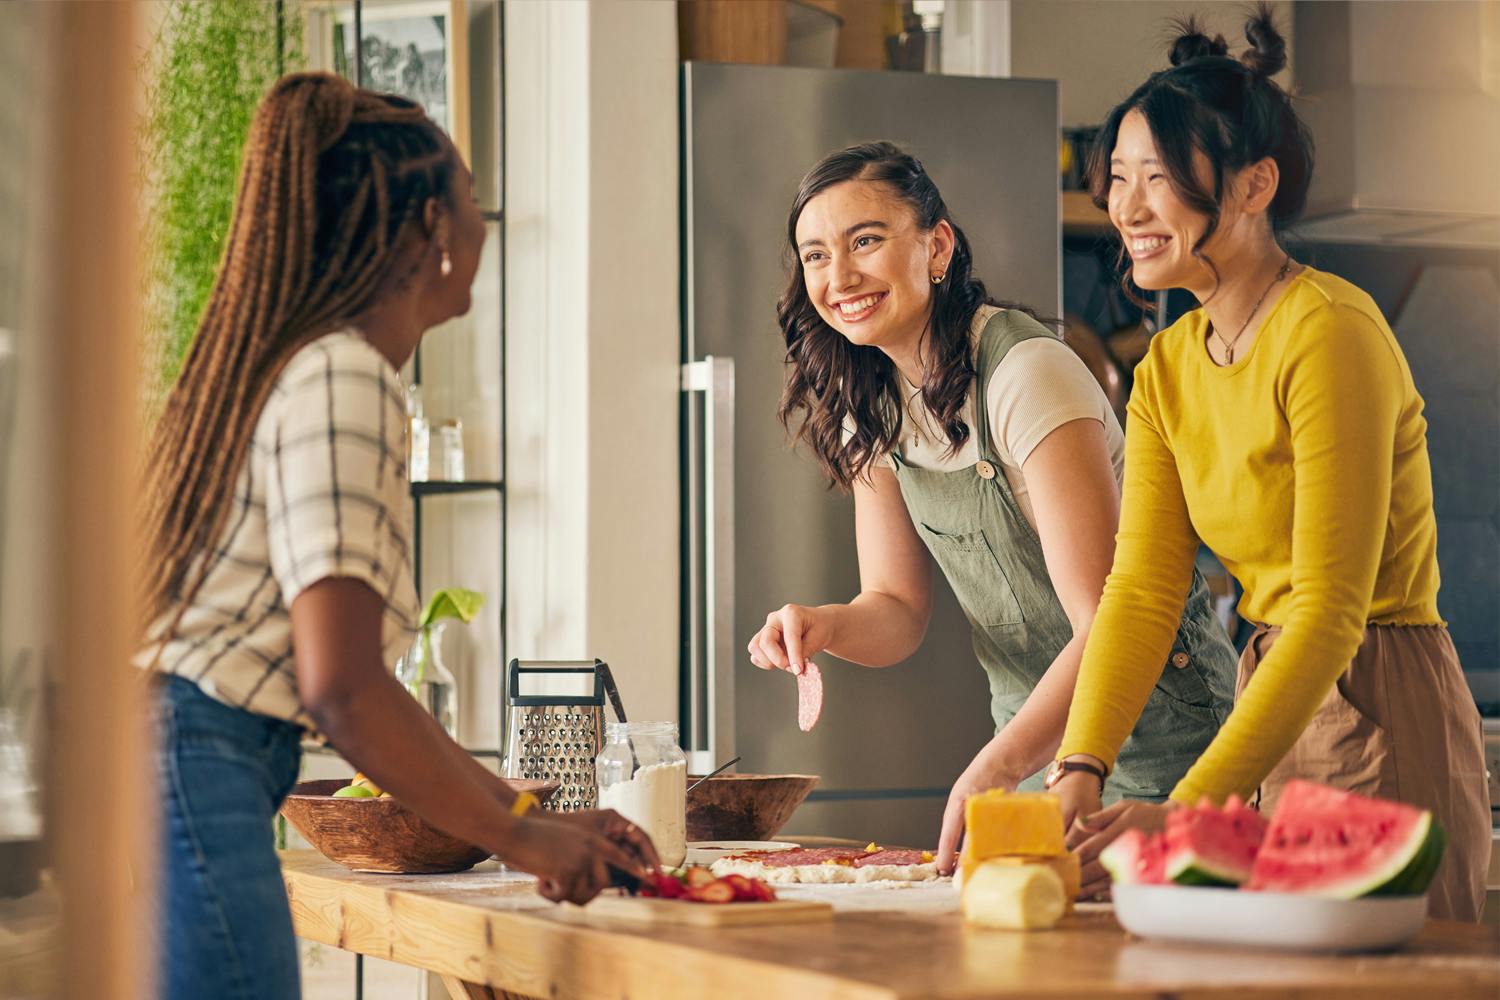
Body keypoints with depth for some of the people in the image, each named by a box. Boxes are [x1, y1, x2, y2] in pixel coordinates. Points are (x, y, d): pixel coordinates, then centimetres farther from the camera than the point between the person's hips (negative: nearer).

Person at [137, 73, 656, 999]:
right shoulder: (340, 382, -10)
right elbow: (343, 689, -18)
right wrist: (515, 834, -6)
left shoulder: (282, 368, 20)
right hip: (189, 788, -10)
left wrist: (531, 815, 21)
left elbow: (353, 686, 23)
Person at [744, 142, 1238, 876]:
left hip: (1152, 734, -7)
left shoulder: (1028, 376, -23)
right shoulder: (869, 405, 1)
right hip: (1032, 739, 7)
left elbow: (1111, 627, -28)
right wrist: (828, 626, -18)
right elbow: (897, 608, 5)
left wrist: (996, 770, -39)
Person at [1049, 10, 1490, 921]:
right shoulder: (1169, 367, 8)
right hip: (1277, 704, 8)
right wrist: (1080, 770, -15)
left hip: (1385, 719, -8)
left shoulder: (1331, 334, -18)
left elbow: (1332, 611, -24)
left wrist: (1188, 809, -30)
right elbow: (1143, 587, 0)